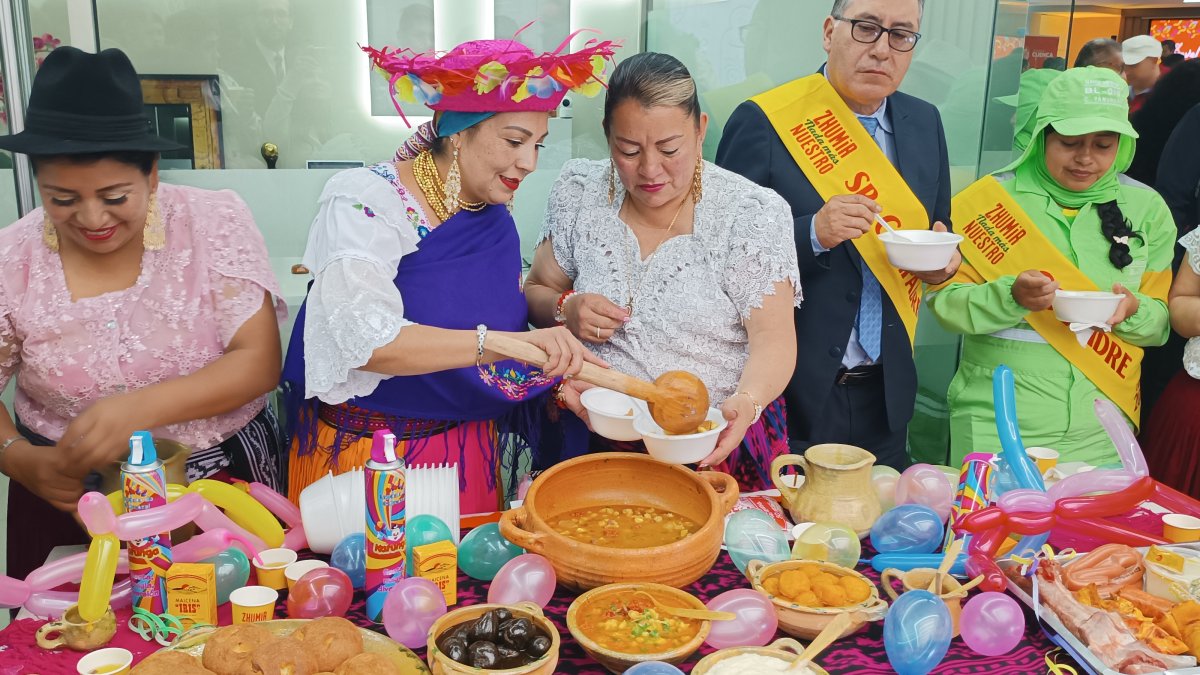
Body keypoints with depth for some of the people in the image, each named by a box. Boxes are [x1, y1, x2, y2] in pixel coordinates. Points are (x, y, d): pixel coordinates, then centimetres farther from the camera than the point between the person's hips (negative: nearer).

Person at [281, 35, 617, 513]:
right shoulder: (365, 202, -17)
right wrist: (507, 343, -38)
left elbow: (504, 329, 8)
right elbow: (368, 341, -30)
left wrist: (555, 371, -11)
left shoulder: (495, 218, 1)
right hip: (364, 447, -5)